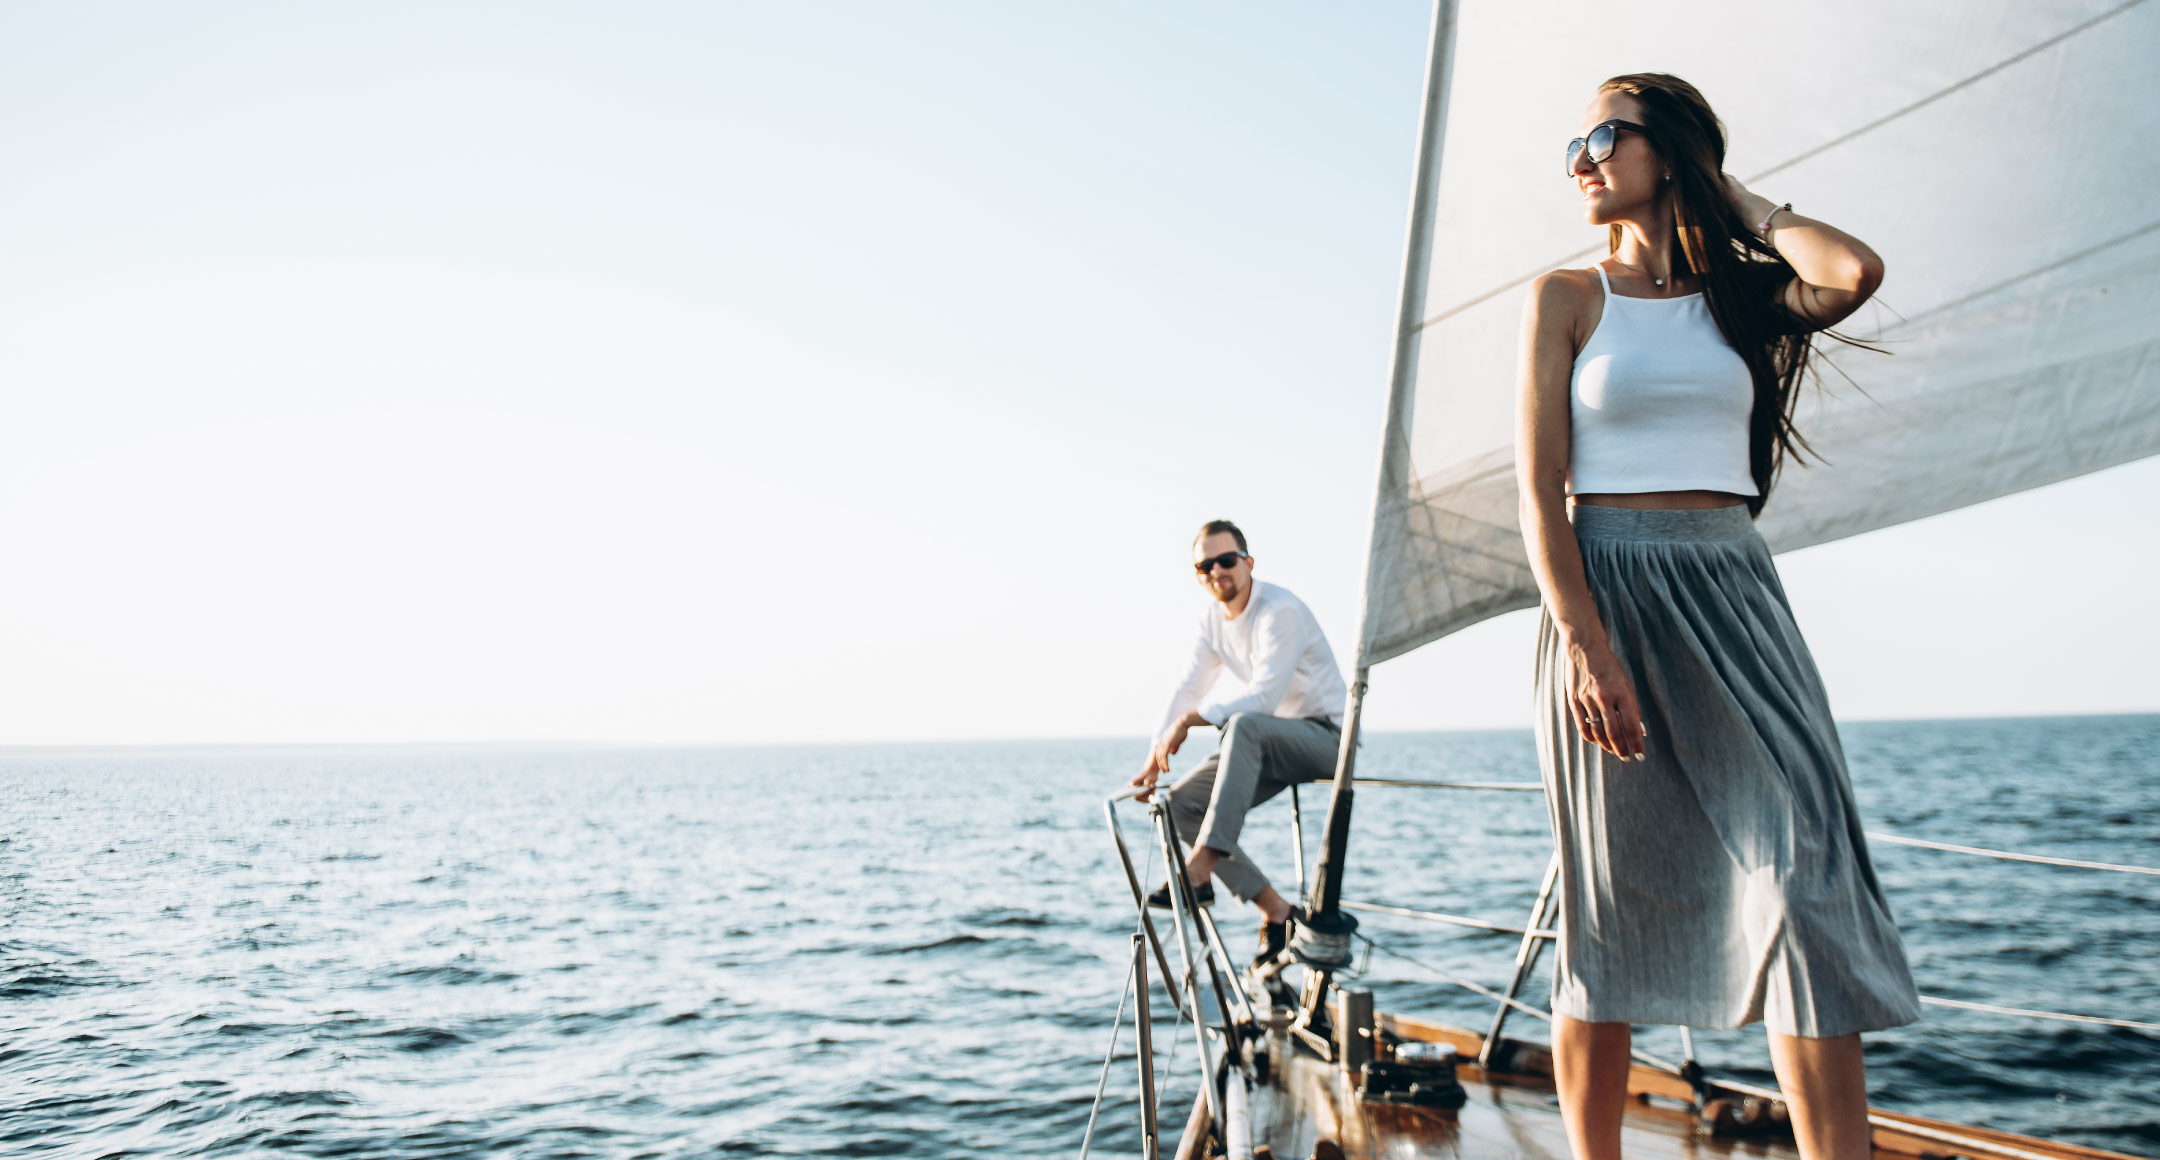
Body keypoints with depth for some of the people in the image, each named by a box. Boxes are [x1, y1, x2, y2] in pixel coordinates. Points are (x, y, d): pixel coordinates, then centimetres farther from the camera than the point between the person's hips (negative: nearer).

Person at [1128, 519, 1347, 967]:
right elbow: (1189, 689, 6)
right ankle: (1273, 910, -5)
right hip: (1269, 744, 8)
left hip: (1327, 738, -8)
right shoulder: (1212, 619, 5)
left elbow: (1263, 697, -28)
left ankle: (1201, 867, -42)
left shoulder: (1281, 611, -20)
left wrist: (1191, 720, -28)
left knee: (1244, 724, -38)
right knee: (1181, 802, -9)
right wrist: (1155, 759, -2)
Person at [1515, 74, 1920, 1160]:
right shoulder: (1568, 296, 5)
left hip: (1735, 592, 3)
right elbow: (1539, 487, -4)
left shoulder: (1738, 294, 13)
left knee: (1810, 874, -9)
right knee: (1609, 908, 1)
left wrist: (1742, 204, 8)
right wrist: (1583, 640, -16)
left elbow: (1856, 271, -10)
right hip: (1608, 589, -3)